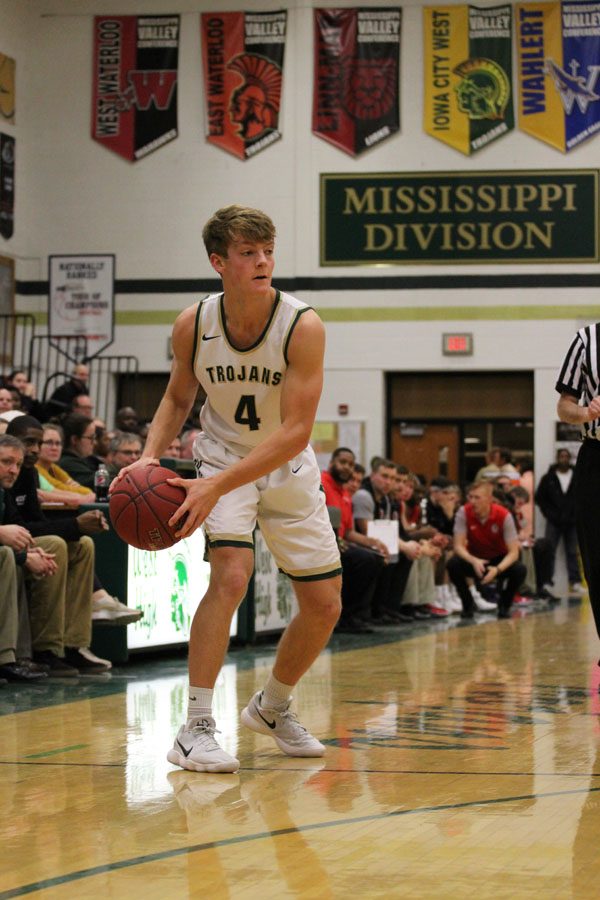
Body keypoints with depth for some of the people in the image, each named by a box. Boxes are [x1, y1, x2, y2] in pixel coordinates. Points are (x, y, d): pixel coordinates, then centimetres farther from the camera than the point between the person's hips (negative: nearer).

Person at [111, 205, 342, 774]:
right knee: (231, 573, -27)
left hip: (288, 469, 1)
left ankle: (272, 706, 32)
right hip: (222, 455, -1)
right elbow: (178, 397, 4)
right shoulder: (193, 325, -16)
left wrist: (217, 486, -38)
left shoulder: (302, 326, -25)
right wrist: (150, 457, -15)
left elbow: (295, 432, -30)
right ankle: (195, 729, -23)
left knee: (325, 606, 4)